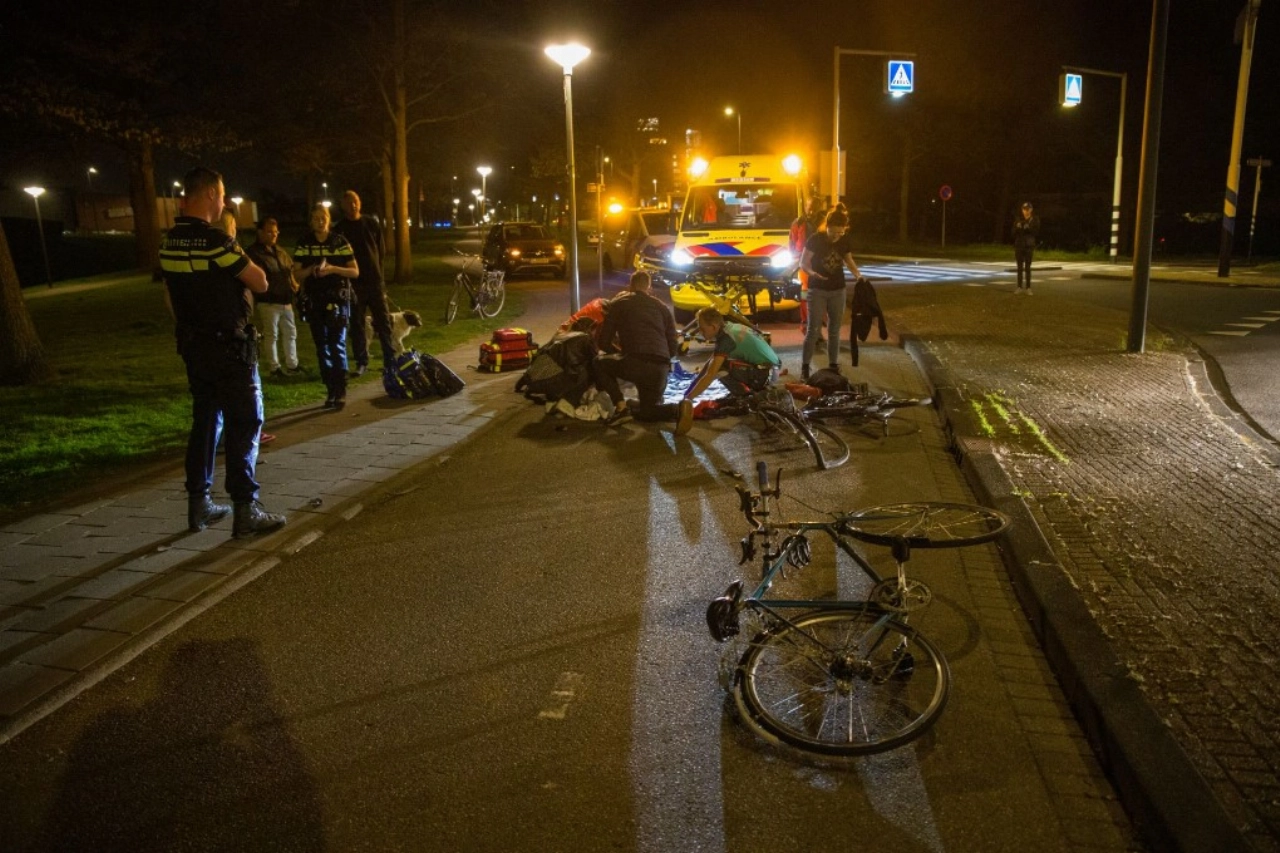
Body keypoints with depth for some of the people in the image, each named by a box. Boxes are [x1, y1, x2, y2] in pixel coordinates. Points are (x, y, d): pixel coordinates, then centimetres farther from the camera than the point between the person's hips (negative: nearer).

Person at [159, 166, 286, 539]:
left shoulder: (169, 242, 7)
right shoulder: (216, 240, -19)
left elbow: (170, 296, 15)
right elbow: (260, 282, -13)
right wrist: (237, 253, 2)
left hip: (193, 346, 8)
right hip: (229, 347, -8)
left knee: (205, 421, 16)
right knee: (244, 425, -2)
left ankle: (199, 504, 21)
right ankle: (245, 510, -1)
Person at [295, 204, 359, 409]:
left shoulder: (340, 242, 1)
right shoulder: (304, 244, 6)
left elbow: (355, 271, 0)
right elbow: (298, 274, 8)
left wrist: (333, 269, -15)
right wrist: (311, 270, -13)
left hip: (338, 300, -3)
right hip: (315, 301, 3)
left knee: (337, 345, -9)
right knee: (322, 348, 6)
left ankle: (341, 392, -5)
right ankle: (331, 390, 14)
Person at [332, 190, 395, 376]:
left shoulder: (372, 224, 7)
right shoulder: (339, 230, 3)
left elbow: (380, 251, 10)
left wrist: (379, 275, 3)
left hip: (374, 281, 1)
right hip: (353, 283, -1)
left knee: (383, 322, 1)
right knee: (357, 324, 3)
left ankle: (390, 359, 6)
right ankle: (361, 362, 9)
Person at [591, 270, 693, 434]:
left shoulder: (618, 303, 17)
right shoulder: (662, 307, 25)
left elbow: (604, 340, 16)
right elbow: (674, 348, 22)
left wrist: (620, 350, 36)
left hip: (635, 362, -4)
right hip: (661, 368, 4)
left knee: (599, 364, 25)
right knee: (646, 410, 27)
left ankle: (621, 407, 7)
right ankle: (678, 409, -6)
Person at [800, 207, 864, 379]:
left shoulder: (844, 242, 0)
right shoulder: (815, 240, -13)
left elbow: (849, 261, 14)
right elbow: (803, 263, -10)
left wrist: (858, 275, -4)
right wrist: (812, 273, -31)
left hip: (838, 290, 4)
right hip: (817, 290, -4)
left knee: (834, 330, 9)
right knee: (813, 329, -5)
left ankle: (834, 365, 17)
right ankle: (805, 366, 1)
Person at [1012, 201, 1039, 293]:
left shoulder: (1035, 219, 0)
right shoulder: (1018, 219, 4)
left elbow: (1036, 231, -8)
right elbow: (1014, 232, 1)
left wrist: (1028, 228, -24)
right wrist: (1018, 228, -18)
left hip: (1029, 245, -2)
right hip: (1019, 245, 2)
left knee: (1027, 268, -2)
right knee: (1020, 267, 5)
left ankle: (1028, 288, 1)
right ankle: (1020, 287, 11)